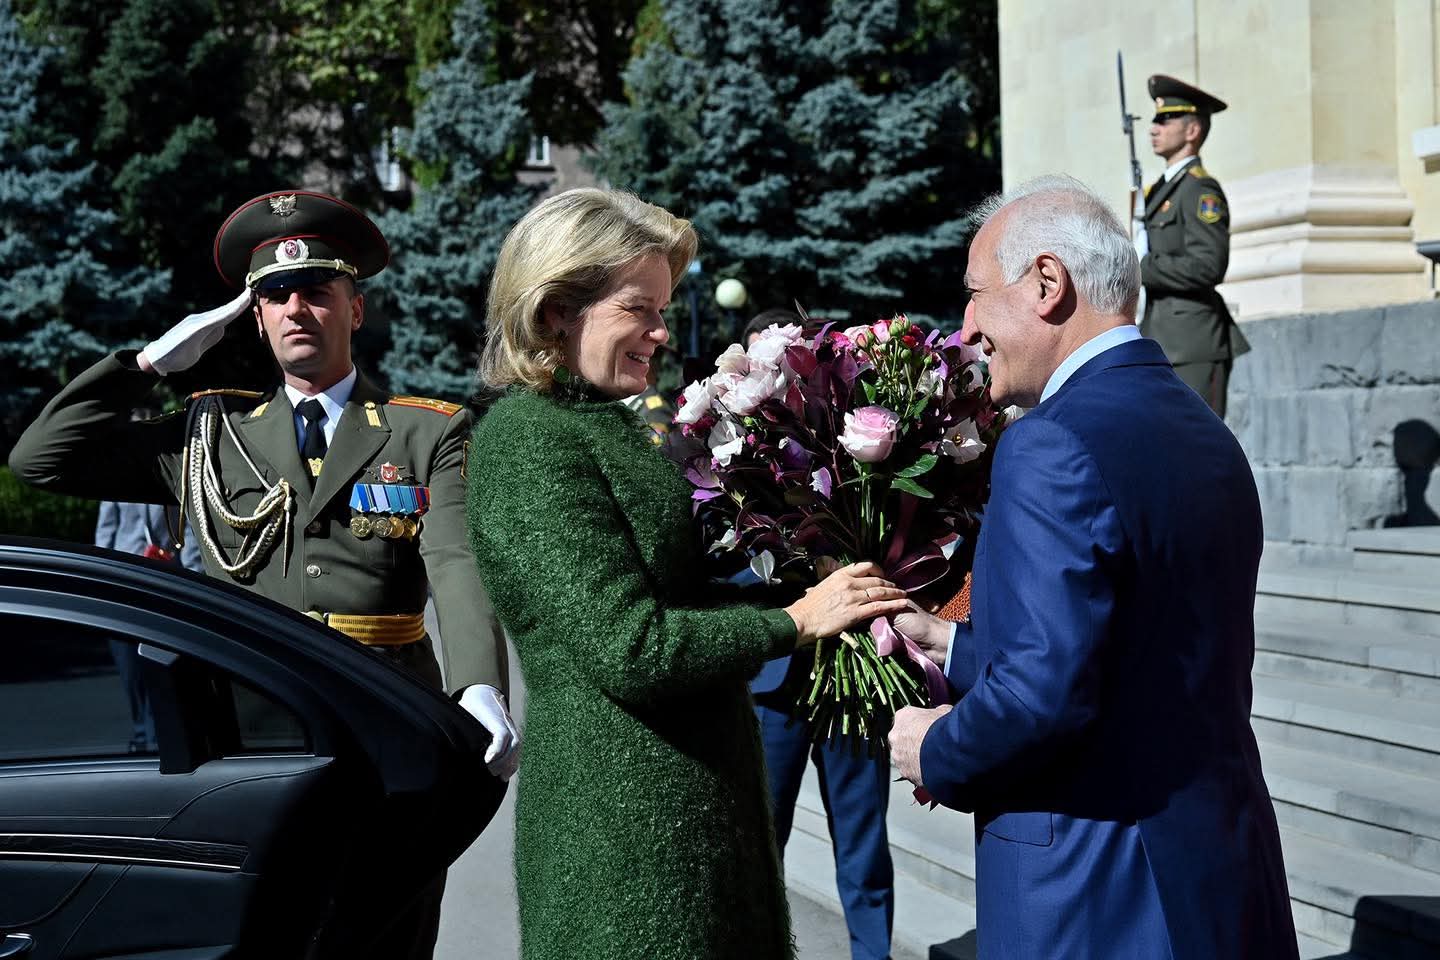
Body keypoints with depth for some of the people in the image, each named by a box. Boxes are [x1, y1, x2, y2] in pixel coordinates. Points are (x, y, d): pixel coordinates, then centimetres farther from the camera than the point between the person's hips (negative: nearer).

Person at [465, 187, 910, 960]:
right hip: (624, 816, -9)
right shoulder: (531, 441, -16)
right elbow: (627, 648, -21)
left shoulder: (601, 422, 14)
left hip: (691, 801, 9)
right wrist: (795, 621, -13)